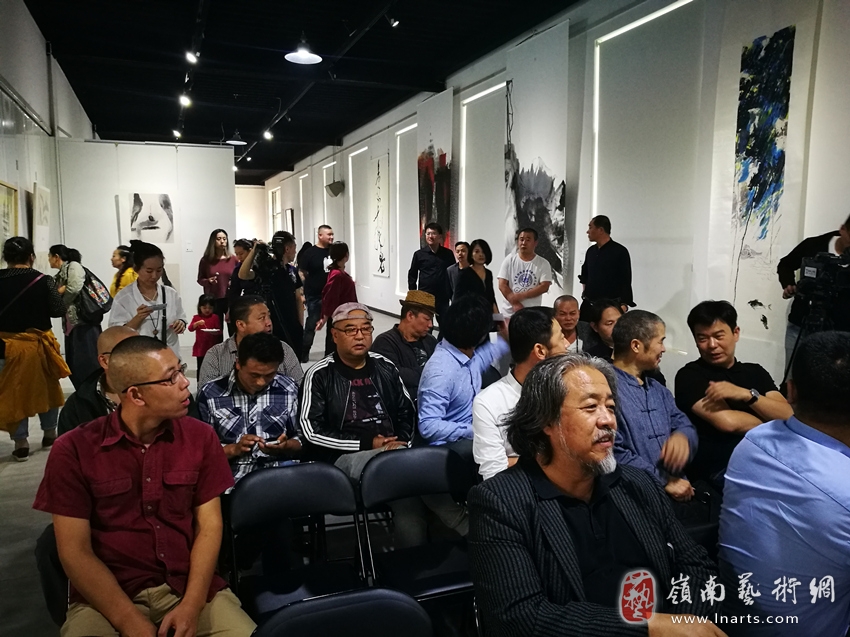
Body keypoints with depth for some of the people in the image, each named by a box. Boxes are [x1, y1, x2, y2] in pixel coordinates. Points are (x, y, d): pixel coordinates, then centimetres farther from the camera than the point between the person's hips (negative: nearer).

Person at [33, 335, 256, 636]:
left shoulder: (201, 437, 0)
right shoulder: (72, 451, -6)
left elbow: (209, 525, 0)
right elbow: (75, 551, -6)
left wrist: (191, 606, -12)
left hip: (190, 586, 1)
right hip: (107, 595, -1)